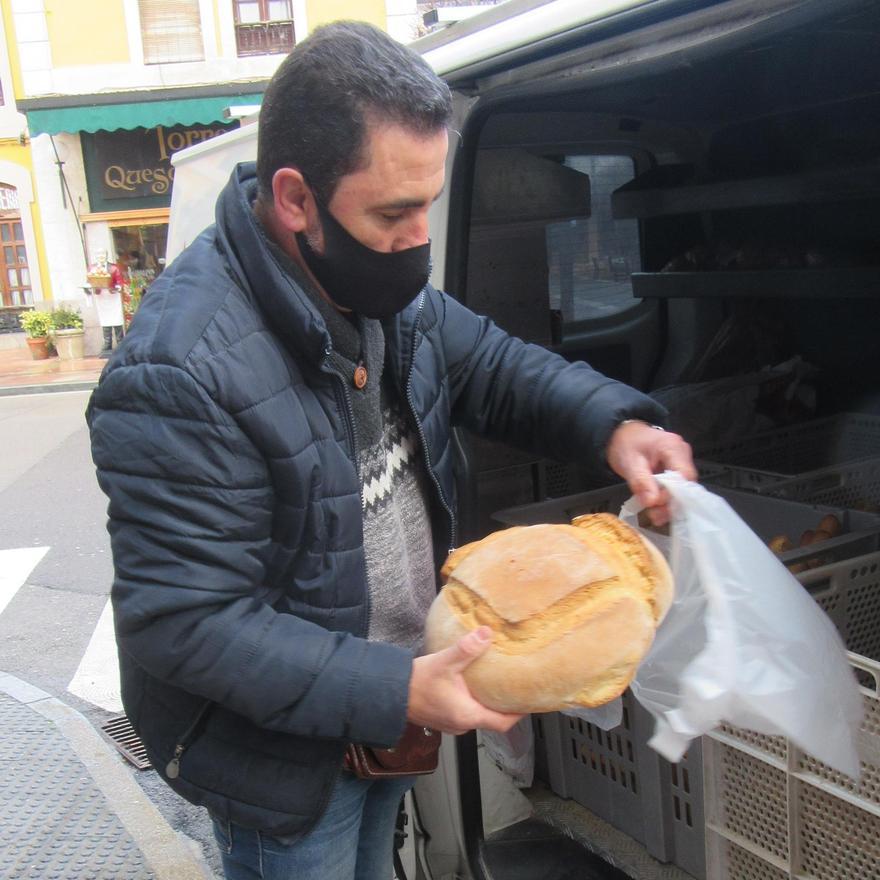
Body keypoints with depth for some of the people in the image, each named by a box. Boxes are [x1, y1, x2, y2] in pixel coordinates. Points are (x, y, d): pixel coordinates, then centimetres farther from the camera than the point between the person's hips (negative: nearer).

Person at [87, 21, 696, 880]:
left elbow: (493, 366, 6)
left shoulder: (383, 285, -6)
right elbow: (184, 623, -29)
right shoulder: (179, 374, -32)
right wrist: (394, 692, -32)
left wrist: (614, 424, -13)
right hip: (282, 757, -7)